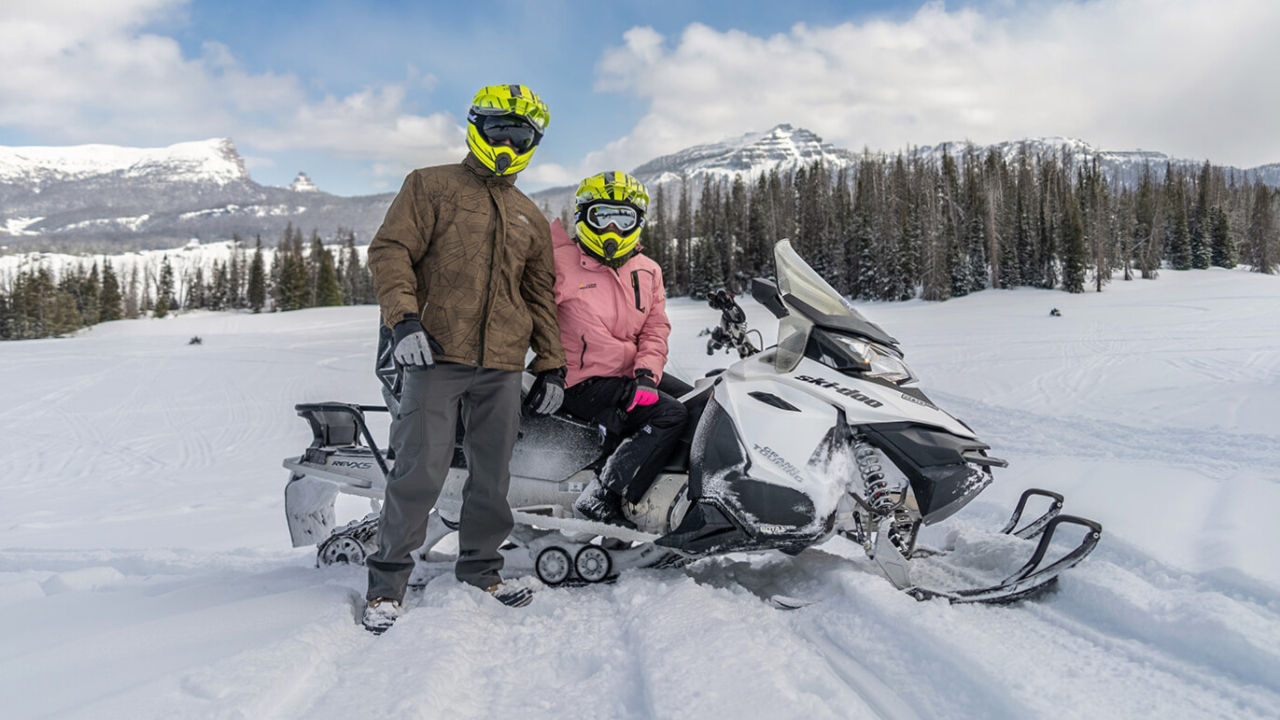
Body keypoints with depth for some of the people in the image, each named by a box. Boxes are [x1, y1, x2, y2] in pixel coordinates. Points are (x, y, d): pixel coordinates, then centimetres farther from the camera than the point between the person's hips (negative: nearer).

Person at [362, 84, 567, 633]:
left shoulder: (531, 218, 22)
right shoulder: (432, 186, 8)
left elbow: (540, 296, 23)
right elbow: (390, 249, -2)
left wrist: (551, 364, 16)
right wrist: (404, 320, -16)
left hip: (503, 367, 5)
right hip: (437, 357, -4)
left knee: (492, 476, 8)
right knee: (422, 471, -9)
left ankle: (481, 569, 23)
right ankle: (387, 580, 6)